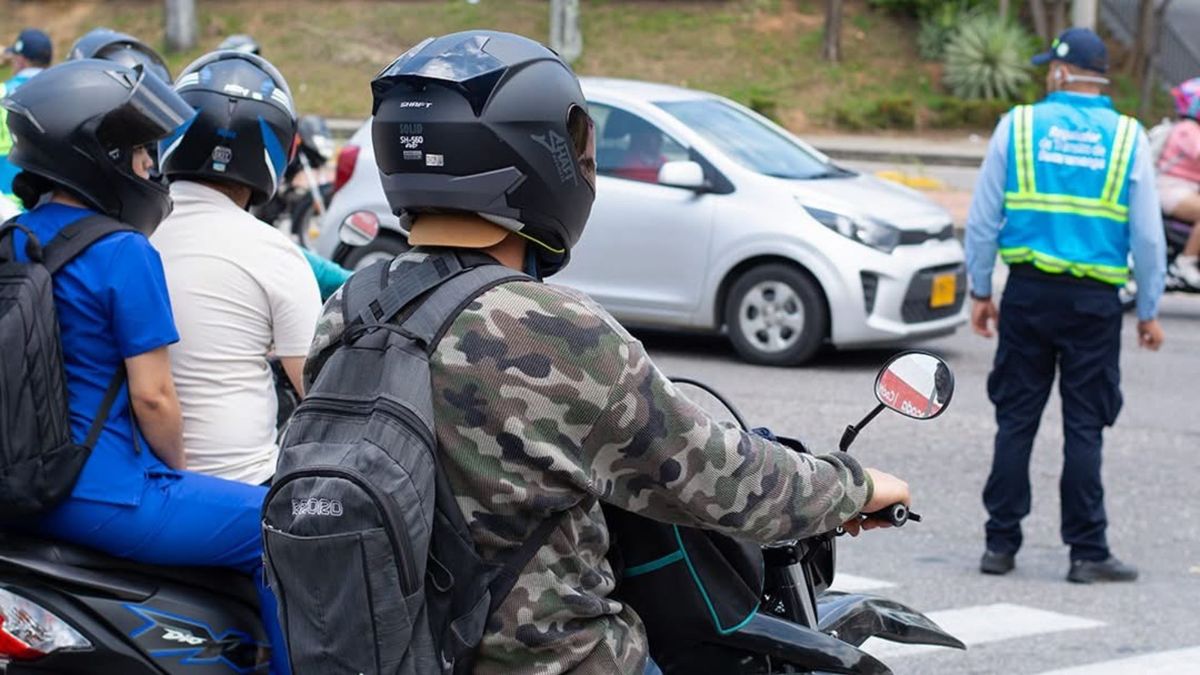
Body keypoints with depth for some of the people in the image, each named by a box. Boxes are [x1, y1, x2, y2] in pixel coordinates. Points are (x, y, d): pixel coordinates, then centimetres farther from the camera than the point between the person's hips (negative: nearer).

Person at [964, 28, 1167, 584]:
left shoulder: (1017, 126, 1)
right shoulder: (1127, 138, 1)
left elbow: (983, 219, 2)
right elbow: (1147, 236, 2)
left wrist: (980, 290, 11)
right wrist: (1149, 311, 10)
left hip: (1028, 292, 1)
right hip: (1095, 301, -1)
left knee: (1016, 419, 7)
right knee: (1084, 427, 3)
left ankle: (1001, 543, 10)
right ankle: (1087, 552, 4)